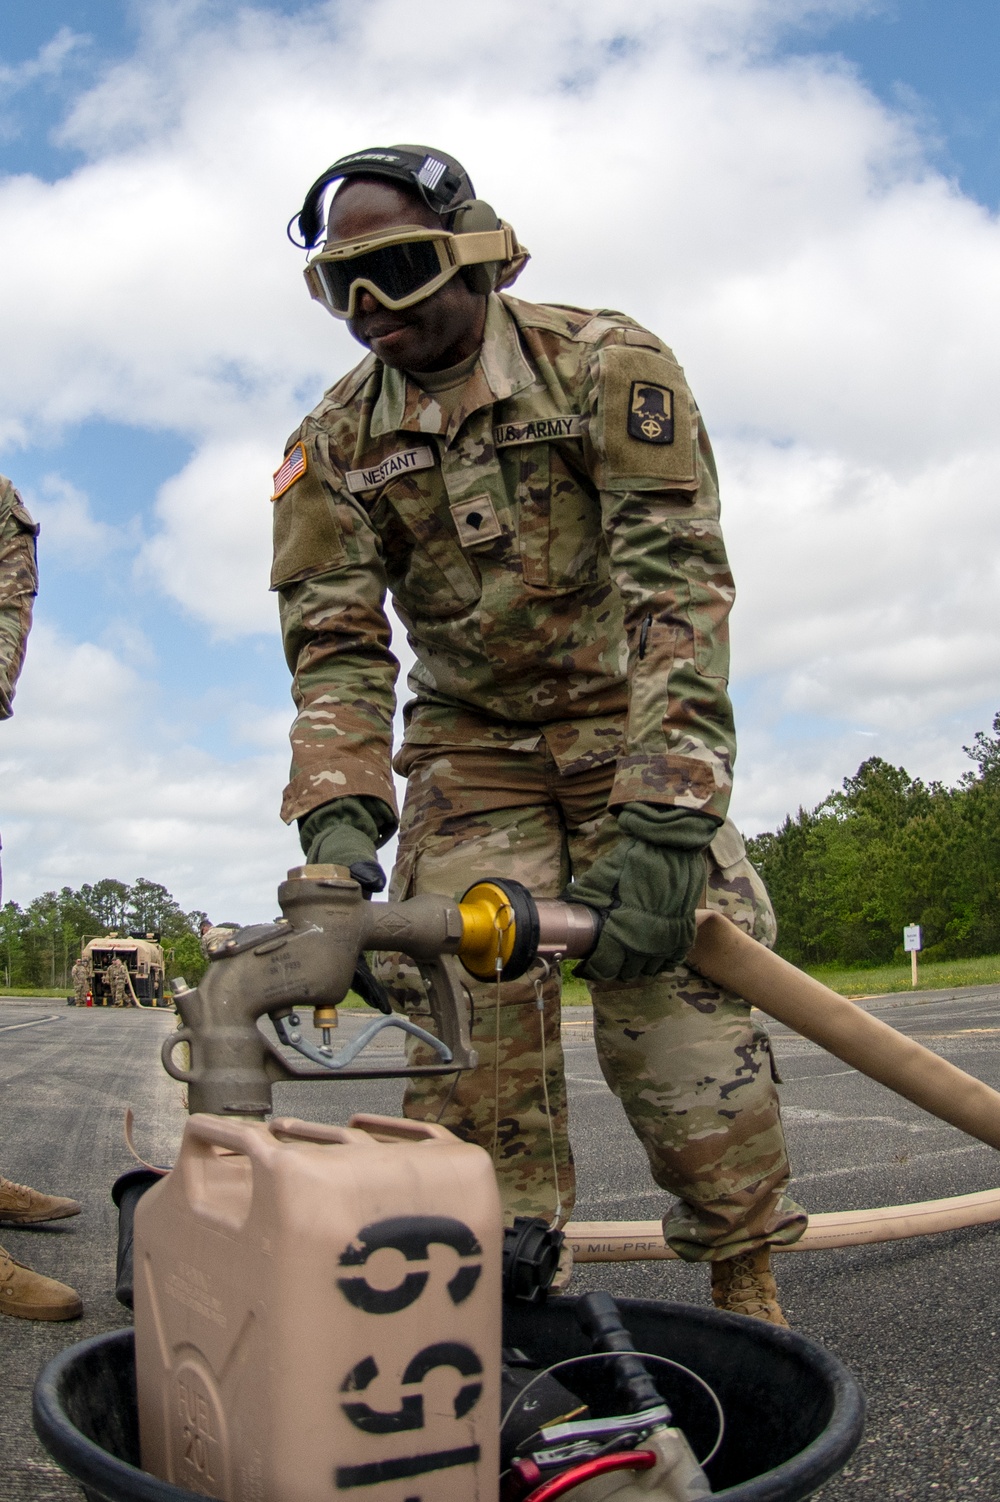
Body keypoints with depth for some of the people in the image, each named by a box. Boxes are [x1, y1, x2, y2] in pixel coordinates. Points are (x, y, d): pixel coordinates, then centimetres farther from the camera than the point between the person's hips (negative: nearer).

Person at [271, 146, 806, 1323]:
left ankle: (747, 1294, 6)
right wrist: (338, 818, -28)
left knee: (675, 986, -12)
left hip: (630, 727, -2)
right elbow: (334, 643, -8)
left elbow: (677, 581, -23)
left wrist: (665, 816, -34)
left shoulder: (607, 365, -13)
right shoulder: (334, 444, -2)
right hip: (471, 745, 3)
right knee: (465, 1016, -7)